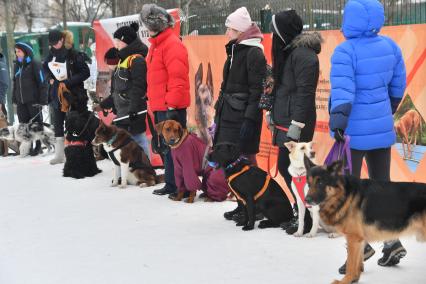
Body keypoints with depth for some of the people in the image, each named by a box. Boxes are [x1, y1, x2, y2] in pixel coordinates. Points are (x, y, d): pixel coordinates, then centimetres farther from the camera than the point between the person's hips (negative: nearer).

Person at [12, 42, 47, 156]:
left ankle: (38, 146, 11)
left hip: (33, 100, -6)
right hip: (21, 101, 6)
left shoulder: (35, 64, -6)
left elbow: (42, 83, -9)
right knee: (23, 125, 7)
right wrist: (14, 99, 13)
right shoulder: (17, 65, 13)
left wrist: (42, 100, -13)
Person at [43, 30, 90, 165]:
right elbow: (45, 68, 24)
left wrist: (68, 83, -17)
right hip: (57, 93, 6)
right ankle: (59, 154, 12)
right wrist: (50, 78, 4)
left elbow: (85, 72, -15)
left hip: (73, 93, -6)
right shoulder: (51, 54, 6)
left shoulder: (74, 54, -13)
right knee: (57, 123, 6)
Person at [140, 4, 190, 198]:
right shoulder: (157, 44, 17)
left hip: (170, 107, -10)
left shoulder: (172, 44, -14)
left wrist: (172, 104, -21)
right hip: (159, 106, 10)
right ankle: (171, 184, 23)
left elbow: (178, 77, -20)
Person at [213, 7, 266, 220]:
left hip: (244, 115, -9)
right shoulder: (234, 50, 16)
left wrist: (249, 119, -22)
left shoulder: (254, 52, -11)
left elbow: (257, 89, -17)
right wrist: (220, 110, 19)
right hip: (229, 114, 9)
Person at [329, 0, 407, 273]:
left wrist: (338, 121, -30)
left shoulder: (346, 51, -15)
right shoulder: (390, 46, 4)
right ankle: (392, 241, 10)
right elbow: (398, 85, 12)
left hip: (354, 131, -6)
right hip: (383, 128, 6)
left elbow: (343, 90, -25)